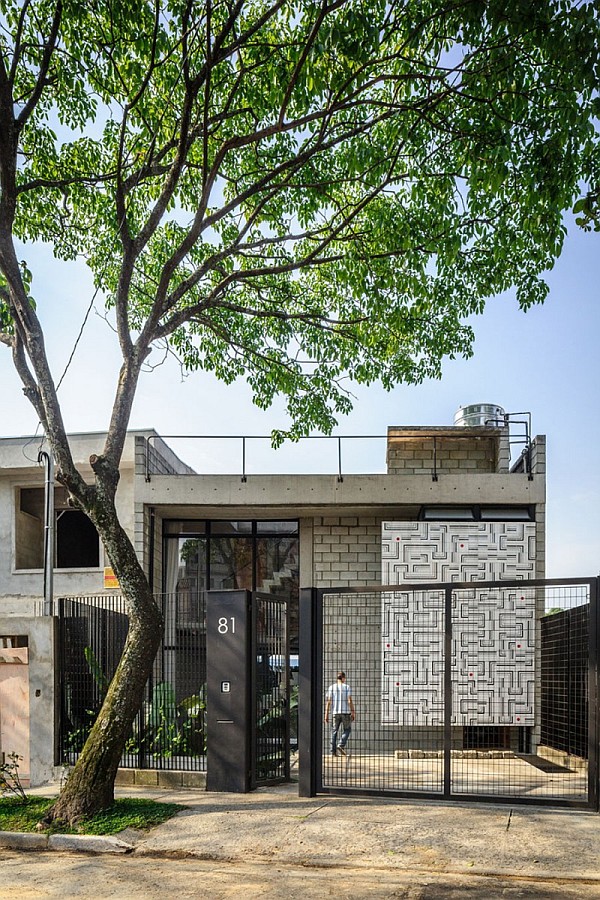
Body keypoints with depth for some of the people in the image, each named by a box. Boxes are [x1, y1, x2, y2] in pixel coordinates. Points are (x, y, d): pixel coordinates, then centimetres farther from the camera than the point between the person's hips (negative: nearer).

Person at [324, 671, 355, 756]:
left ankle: (333, 751, 1)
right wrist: (353, 712, -4)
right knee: (347, 730, 12)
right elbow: (350, 701, -9)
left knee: (334, 731, 7)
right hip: (346, 712, -2)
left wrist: (326, 715, 2)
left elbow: (328, 702, 0)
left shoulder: (331, 687, 4)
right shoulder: (347, 687, -2)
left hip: (335, 712, 2)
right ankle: (341, 745, -7)